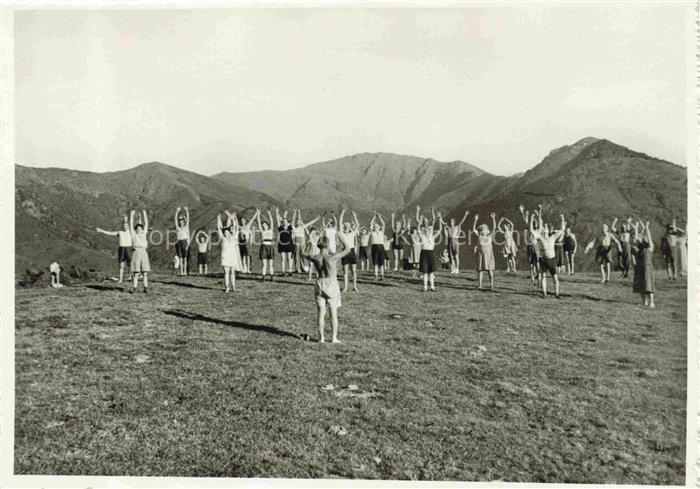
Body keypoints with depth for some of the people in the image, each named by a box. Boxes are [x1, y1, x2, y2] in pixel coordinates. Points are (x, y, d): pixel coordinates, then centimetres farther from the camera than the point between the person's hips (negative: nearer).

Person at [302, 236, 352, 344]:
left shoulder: (315, 258, -7)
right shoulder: (333, 257, -17)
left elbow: (305, 254, 16)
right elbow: (348, 250, -7)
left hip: (320, 284, 3)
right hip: (332, 284, -3)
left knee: (321, 313, 10)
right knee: (333, 313, 7)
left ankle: (321, 338, 11)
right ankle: (334, 337, 10)